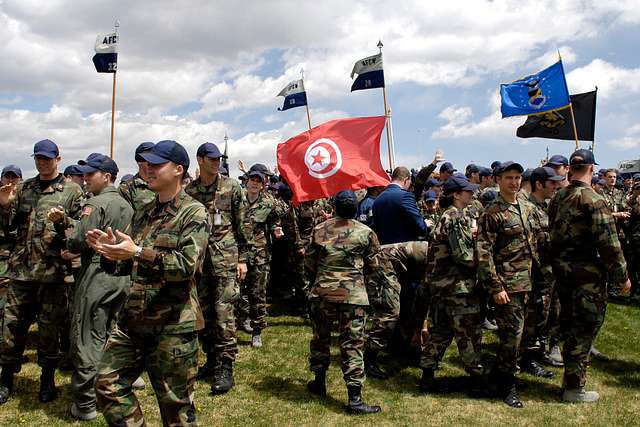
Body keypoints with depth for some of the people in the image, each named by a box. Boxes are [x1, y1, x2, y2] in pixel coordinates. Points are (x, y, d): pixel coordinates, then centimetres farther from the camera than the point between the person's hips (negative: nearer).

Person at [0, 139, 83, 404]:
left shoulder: (72, 190, 0)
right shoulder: (24, 188, 11)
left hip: (53, 270, -3)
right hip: (21, 268, 3)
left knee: (50, 326, 7)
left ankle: (47, 380, 22)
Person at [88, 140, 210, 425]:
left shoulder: (194, 213, -7)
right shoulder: (144, 214, 15)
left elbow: (188, 264, -20)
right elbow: (126, 267, 18)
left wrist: (138, 253, -25)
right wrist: (110, 249, -3)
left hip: (173, 324, -7)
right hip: (133, 319, 7)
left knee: (175, 404, 3)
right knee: (108, 382, 9)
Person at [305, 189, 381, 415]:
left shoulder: (319, 230, 3)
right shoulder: (366, 233, -3)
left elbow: (309, 262, 10)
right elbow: (372, 266, 6)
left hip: (322, 292, 3)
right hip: (353, 295, -2)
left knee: (320, 338, 20)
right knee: (352, 345, 0)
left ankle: (319, 382, 33)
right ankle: (354, 398, 0)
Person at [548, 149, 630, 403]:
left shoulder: (557, 198, 6)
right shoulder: (594, 200, -17)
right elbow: (609, 244, -19)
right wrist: (622, 276, -10)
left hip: (562, 270, 7)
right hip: (588, 273, -7)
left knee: (569, 325, 19)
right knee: (585, 328, 3)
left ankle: (570, 378, 32)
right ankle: (574, 388, 10)